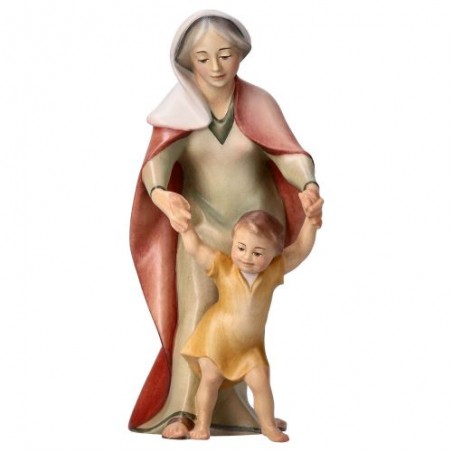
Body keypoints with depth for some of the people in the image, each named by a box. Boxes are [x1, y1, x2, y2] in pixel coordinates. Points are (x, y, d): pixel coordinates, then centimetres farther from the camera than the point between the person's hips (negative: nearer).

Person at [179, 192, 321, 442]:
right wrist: (185, 226, -31)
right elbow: (196, 249, -21)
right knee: (210, 378, 0)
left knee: (260, 382, 0)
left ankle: (268, 425, 19)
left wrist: (311, 219, -21)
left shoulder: (274, 271, -13)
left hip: (249, 345, 2)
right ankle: (202, 424, 16)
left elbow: (300, 250, -13)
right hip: (216, 337, -2)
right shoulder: (223, 267, -18)